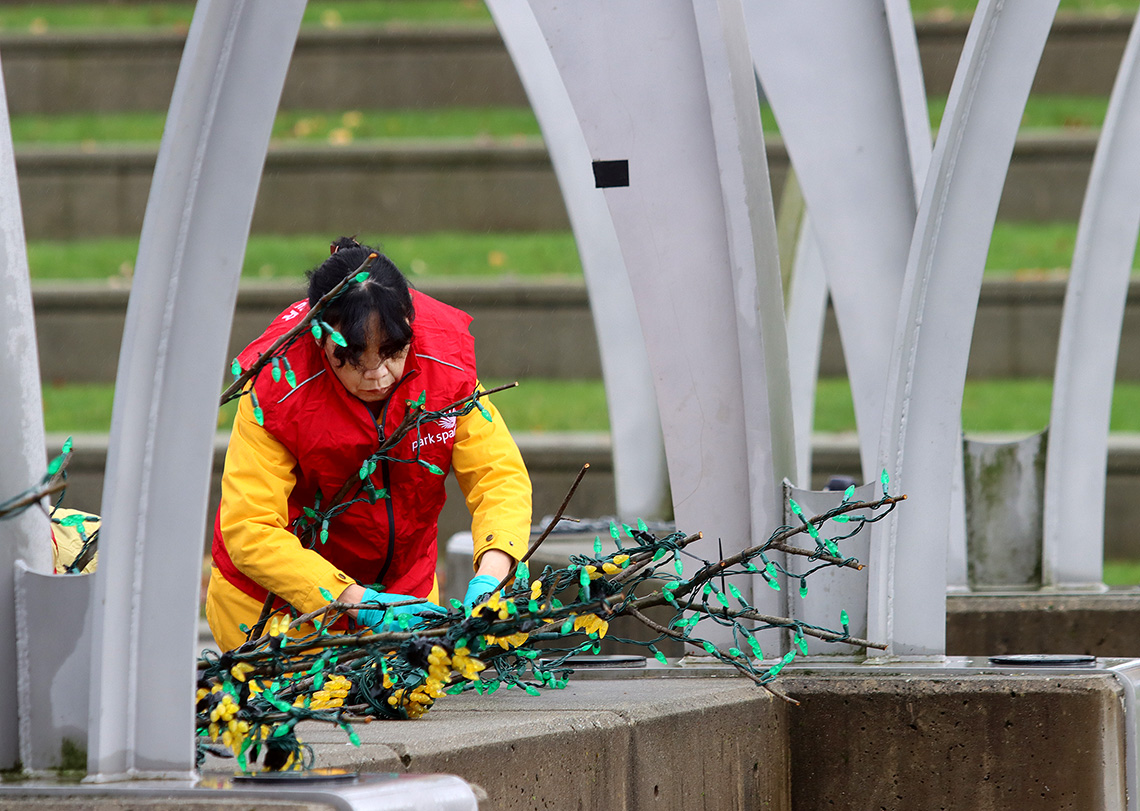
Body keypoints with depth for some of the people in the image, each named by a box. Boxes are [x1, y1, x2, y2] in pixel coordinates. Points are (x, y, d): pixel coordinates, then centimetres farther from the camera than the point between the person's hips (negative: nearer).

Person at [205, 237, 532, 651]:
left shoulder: (445, 364, -20)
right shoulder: (277, 387, -29)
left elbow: (500, 476, -15)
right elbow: (249, 531, -30)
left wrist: (490, 577, -35)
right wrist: (360, 602, -38)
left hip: (403, 587, 3)